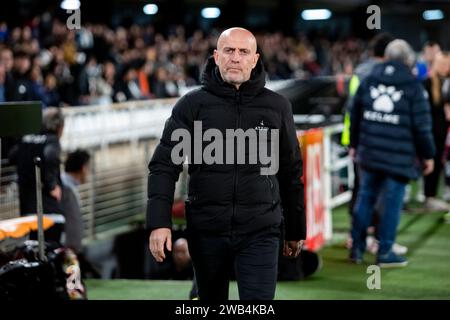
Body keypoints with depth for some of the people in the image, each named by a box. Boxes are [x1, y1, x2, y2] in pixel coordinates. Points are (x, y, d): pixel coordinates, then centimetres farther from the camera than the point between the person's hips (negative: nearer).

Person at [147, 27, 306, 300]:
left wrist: (296, 230, 14)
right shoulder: (192, 104, 0)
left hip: (260, 232, 0)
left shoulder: (277, 107, 4)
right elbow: (164, 165, -2)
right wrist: (159, 222, -14)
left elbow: (291, 173, 11)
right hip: (206, 230, 1)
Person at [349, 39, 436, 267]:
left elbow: (355, 115, 12)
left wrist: (355, 144, 22)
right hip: (399, 156, -5)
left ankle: (357, 248, 17)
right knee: (392, 202, 1)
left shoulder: (368, 81, 8)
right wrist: (427, 154, 3)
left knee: (365, 198, 13)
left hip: (369, 152, 5)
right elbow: (421, 125, -6)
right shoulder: (413, 86, -5)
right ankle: (385, 253, 4)